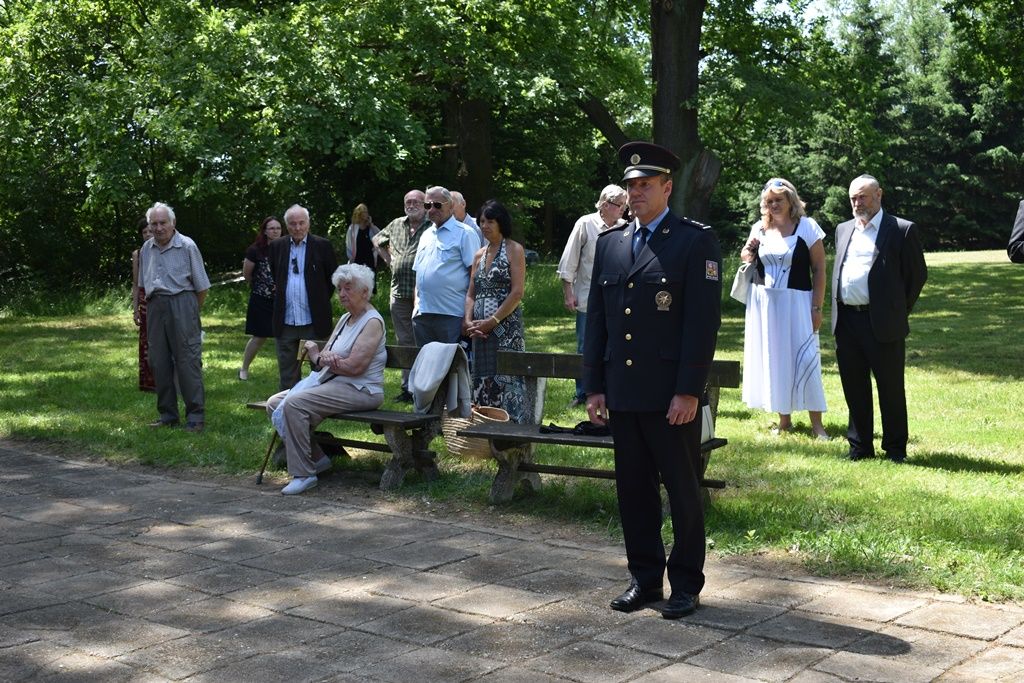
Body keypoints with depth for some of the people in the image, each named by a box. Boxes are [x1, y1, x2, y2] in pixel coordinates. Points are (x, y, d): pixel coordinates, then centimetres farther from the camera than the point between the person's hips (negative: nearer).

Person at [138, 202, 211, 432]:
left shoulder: (187, 246, -5)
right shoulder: (146, 249, 12)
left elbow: (201, 286, 0)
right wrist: (151, 306, 15)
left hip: (181, 303, -6)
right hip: (155, 307, 6)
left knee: (188, 361, -8)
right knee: (158, 362, 7)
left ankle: (196, 416, -5)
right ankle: (168, 414, 17)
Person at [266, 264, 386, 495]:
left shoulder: (372, 322, -10)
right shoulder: (345, 319, 19)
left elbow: (355, 367, -20)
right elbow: (323, 357, 13)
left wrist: (317, 356, -5)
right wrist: (323, 357, -15)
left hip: (359, 390, -10)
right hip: (331, 383, 10)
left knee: (294, 404, -28)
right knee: (274, 403, 0)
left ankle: (303, 474, -22)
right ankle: (316, 457, 4)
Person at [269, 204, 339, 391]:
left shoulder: (322, 246, -2)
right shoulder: (277, 246, 8)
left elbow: (334, 277, 5)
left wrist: (321, 301, 7)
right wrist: (280, 295, 14)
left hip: (313, 322, -3)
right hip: (285, 322, 3)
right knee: (287, 376, 10)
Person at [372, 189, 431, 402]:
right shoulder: (396, 225, 15)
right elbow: (377, 240, 32)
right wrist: (388, 259, 18)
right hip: (399, 293, 6)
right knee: (404, 343, 11)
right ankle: (407, 387, 19)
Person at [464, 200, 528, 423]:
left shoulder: (514, 250, 0)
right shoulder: (480, 254, 18)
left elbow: (517, 293, -9)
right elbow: (471, 293, 16)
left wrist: (492, 321, -14)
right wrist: (469, 320, -2)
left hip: (505, 326, -6)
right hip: (480, 329, 6)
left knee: (506, 379, -9)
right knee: (482, 382, 6)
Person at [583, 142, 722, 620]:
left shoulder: (696, 241, -4)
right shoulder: (610, 243, 13)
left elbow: (703, 320, -9)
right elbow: (596, 319, 13)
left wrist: (689, 391, -15)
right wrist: (594, 386, 8)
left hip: (672, 395, -5)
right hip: (623, 392, 5)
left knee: (683, 490, 4)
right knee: (633, 490, 12)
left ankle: (686, 584, 16)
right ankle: (644, 577, 24)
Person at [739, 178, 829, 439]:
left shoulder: (807, 227, -4)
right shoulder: (760, 228, 7)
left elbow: (819, 269, -5)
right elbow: (746, 261, 21)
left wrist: (817, 307, -11)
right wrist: (748, 251, -3)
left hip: (796, 301, -4)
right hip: (763, 302, 4)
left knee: (804, 358, -6)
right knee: (773, 359, 7)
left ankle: (816, 423, 1)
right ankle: (784, 419, 17)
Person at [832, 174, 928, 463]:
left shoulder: (902, 230, -2)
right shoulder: (843, 230, 16)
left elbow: (918, 274, 1)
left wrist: (899, 311, 1)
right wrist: (837, 312, 12)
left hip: (883, 323, -5)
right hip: (846, 320, 5)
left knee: (891, 388, 3)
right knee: (854, 388, 10)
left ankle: (895, 448, 14)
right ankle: (860, 447, 21)